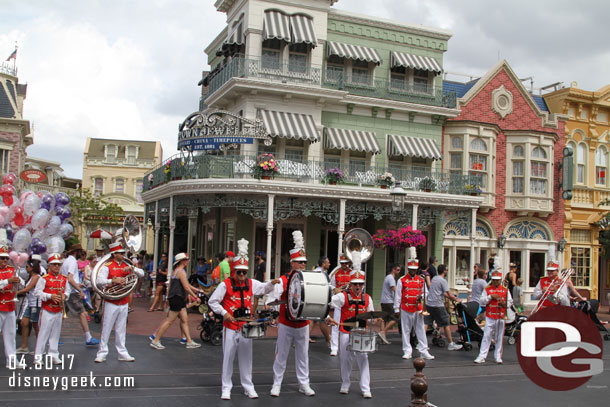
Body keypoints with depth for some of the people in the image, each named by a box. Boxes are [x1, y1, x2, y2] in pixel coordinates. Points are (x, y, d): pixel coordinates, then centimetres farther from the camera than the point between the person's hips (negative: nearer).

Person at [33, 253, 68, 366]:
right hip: (47, 311, -5)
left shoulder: (64, 279, 9)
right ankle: (38, 356, 5)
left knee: (56, 333, 10)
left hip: (59, 311, 5)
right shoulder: (44, 278, -6)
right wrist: (50, 296, -20)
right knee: (43, 333, -3)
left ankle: (53, 355, 19)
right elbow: (37, 292, -10)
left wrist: (64, 295, -5)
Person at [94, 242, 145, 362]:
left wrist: (132, 268, -9)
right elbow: (99, 281, -18)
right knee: (106, 329, 1)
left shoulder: (127, 266, 11)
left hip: (124, 303, 5)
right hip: (111, 303, -5)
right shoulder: (107, 266, -5)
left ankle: (122, 353, 15)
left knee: (121, 329, 11)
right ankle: (102, 353, 10)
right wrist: (113, 280, -28)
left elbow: (142, 274, 7)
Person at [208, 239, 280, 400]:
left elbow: (264, 289, 15)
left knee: (246, 357, 11)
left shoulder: (251, 283, 5)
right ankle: (226, 388, 14)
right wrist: (224, 313, -13)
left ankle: (248, 387, 21)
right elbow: (212, 301, -3)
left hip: (246, 326, 4)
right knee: (228, 357, 3)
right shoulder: (225, 284, -7)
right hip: (230, 326, -4)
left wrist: (272, 283, -5)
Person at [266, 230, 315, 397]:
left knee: (303, 355, 12)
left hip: (303, 325, 3)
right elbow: (272, 296, -13)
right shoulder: (283, 281, -8)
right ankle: (277, 384, 19)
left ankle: (304, 384, 23)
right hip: (286, 324, -3)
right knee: (281, 355, 7)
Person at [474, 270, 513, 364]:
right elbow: (482, 301, 1)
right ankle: (482, 356, -4)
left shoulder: (505, 290, 8)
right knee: (486, 336, -5)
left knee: (499, 337, 6)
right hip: (490, 317, -1)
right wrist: (491, 297, -12)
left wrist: (504, 304, -12)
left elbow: (510, 301, 8)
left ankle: (498, 356, 16)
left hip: (501, 317, 1)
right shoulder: (487, 289, 6)